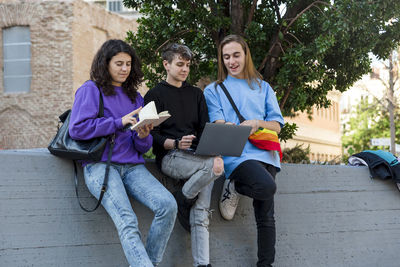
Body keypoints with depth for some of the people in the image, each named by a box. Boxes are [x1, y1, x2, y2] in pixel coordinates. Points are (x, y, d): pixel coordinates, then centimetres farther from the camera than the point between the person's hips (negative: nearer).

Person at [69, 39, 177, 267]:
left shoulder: (135, 97, 22)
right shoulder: (91, 90, 8)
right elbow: (77, 129, -7)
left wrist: (143, 136, -6)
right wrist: (119, 122, -8)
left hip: (132, 166, 5)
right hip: (100, 165, -5)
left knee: (168, 205, -23)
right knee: (127, 221, -28)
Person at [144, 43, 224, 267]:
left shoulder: (196, 94, 24)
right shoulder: (155, 95, 9)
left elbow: (206, 129, 14)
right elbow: (152, 135, 1)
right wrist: (176, 144, -18)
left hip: (198, 157, 4)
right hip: (170, 157, -4)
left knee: (201, 213, -16)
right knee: (216, 167, -32)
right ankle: (182, 201, -12)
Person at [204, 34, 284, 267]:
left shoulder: (263, 88, 22)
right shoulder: (214, 90, 16)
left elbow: (277, 125, 13)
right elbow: (218, 125, 2)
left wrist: (258, 123, -8)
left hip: (264, 152, 3)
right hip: (236, 154, -3)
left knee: (266, 215, -6)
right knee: (267, 186, -31)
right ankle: (233, 188, -3)